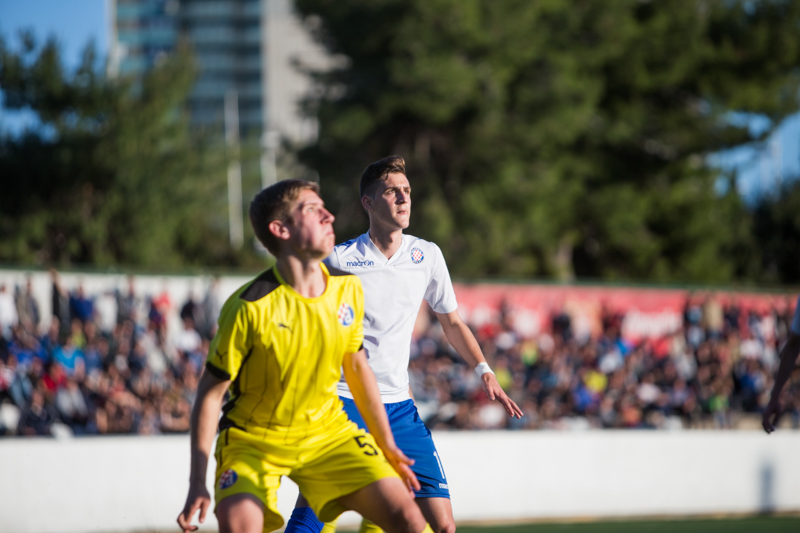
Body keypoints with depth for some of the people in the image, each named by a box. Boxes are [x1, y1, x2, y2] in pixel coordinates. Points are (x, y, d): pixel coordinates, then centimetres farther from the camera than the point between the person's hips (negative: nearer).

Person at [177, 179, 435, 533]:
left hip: (328, 432, 4)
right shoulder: (250, 308, -21)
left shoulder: (347, 288, -5)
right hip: (254, 440, -4)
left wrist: (386, 446, 15)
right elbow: (211, 393, -13)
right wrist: (198, 486, -16)